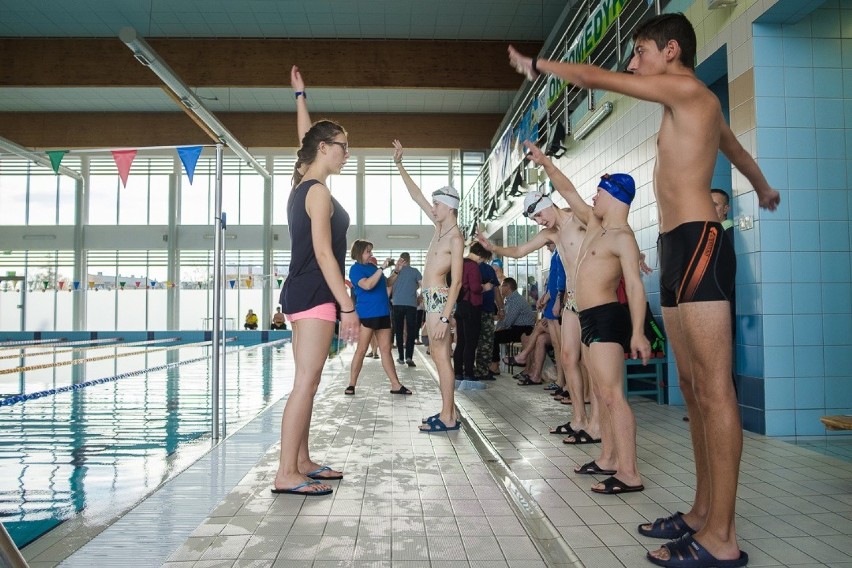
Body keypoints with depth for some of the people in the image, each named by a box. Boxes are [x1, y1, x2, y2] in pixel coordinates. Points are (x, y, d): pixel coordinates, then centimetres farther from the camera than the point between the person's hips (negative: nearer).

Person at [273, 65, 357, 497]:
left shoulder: (302, 185, 16)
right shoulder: (319, 192, -11)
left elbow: (306, 137, 34)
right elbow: (323, 253, -18)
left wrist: (300, 95, 43)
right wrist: (348, 306, -20)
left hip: (302, 293, 10)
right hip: (314, 293, -10)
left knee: (306, 381, 11)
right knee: (306, 382, -11)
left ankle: (301, 462, 18)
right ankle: (286, 474, -8)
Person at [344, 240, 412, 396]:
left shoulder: (372, 267, 13)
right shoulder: (356, 269, -6)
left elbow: (387, 283, 24)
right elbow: (367, 285, -23)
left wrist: (396, 271, 9)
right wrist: (382, 268, -19)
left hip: (382, 313, 7)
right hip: (366, 314, -7)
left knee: (386, 350, 7)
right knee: (361, 350, -1)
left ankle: (396, 385, 8)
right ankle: (352, 384, 9)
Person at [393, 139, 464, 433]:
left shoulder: (455, 238, -12)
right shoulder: (440, 226, 12)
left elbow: (456, 281, -18)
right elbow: (417, 196, 19)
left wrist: (445, 317, -23)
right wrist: (399, 165, 20)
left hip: (439, 298, -9)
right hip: (432, 297, 9)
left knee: (441, 356, -8)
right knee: (440, 356, 9)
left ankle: (448, 417, -5)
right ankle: (449, 413, 15)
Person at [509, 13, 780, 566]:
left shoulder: (689, 90, -3)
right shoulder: (700, 106, 26)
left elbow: (597, 78, -4)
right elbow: (736, 149, 45)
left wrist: (536, 65, 12)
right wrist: (764, 189, 64)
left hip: (698, 241, -10)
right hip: (679, 249, 10)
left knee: (714, 387, -12)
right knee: (694, 386, 7)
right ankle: (704, 512, 14)